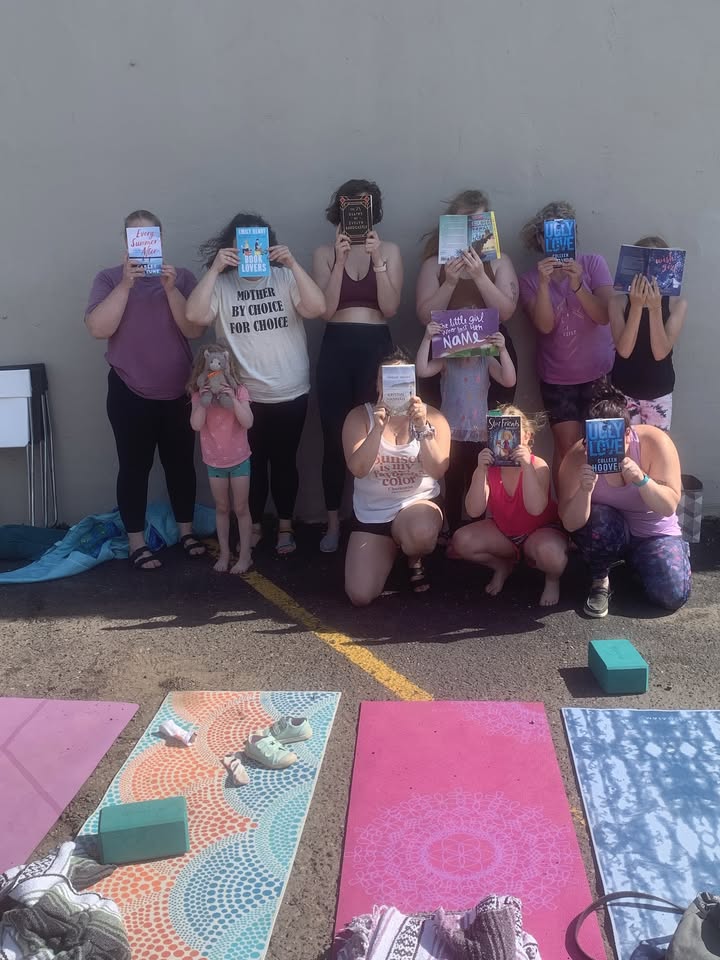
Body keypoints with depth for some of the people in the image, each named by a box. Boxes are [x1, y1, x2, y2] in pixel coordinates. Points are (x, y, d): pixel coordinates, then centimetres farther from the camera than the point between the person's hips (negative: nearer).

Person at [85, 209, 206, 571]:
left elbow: (195, 330, -7)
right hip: (130, 393, -2)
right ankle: (136, 541, 13)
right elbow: (98, 328, -13)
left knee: (180, 462, 10)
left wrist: (170, 288, -18)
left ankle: (186, 530, 25)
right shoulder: (109, 278, 1)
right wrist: (126, 284, -20)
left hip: (178, 391, 2)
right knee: (134, 466, 2)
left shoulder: (182, 276, 4)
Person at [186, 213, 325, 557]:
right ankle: (253, 525, 29)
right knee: (251, 462, 12)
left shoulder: (285, 277, -1)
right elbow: (195, 316, -16)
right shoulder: (221, 284, -1)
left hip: (290, 395, 0)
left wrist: (293, 264, -20)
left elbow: (317, 308, -14)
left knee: (284, 461, 11)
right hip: (244, 397, 0)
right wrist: (214, 269, -19)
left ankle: (285, 526, 26)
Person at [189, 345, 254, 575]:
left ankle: (245, 555, 15)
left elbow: (248, 422, -22)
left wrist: (232, 399, -30)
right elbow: (196, 425, -18)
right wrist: (204, 401, -28)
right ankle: (224, 553, 26)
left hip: (239, 460, -2)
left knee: (241, 508, 5)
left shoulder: (238, 391, -11)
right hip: (214, 462, 2)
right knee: (221, 508, 14)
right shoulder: (199, 394, -6)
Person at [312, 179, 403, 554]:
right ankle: (333, 522, 15)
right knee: (334, 439, 2)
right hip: (335, 349, 1)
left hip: (376, 348, 0)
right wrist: (341, 261, -13)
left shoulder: (389, 250, 6)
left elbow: (390, 308, -5)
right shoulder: (325, 253, 6)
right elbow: (326, 310, -6)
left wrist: (377, 260, -14)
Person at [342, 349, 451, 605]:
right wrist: (378, 427, -30)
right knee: (360, 596, -9)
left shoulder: (432, 417, -5)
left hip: (418, 502, -1)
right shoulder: (359, 417, -5)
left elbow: (437, 470, -18)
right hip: (371, 513, 1)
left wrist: (422, 427, -29)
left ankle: (415, 559, 2)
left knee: (421, 533, -40)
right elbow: (357, 469, -19)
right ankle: (391, 548, 25)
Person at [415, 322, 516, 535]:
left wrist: (502, 350, -23)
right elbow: (421, 370, -16)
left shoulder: (486, 361, 1)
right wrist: (427, 339, -24)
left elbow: (509, 380, -11)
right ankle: (453, 535, 18)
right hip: (451, 436, -1)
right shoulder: (446, 360, -1)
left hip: (479, 436, 1)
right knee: (453, 488, 8)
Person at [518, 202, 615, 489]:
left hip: (601, 372, 0)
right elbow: (545, 325, -15)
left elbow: (604, 316, -14)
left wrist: (577, 285, -27)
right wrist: (544, 284, -28)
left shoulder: (593, 263, -4)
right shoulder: (530, 280, -2)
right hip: (558, 378, 0)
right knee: (567, 448, -1)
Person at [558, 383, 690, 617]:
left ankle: (633, 562, 14)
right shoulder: (578, 457, -23)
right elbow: (570, 525, -24)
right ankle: (599, 580, -6)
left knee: (672, 596, -19)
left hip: (654, 533, 1)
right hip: (605, 533, -1)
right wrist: (585, 489, -43)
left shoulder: (654, 442, -23)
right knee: (600, 521, -36)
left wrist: (641, 479, -41)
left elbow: (669, 507, -23)